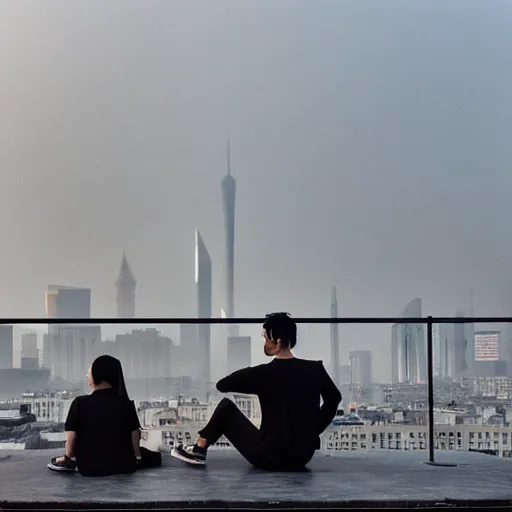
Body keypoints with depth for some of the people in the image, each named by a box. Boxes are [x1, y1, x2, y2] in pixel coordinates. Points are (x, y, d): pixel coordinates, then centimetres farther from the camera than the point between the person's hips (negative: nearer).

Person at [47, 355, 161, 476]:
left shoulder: (80, 403, -11)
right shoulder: (126, 403, -4)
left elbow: (71, 436, -10)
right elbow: (134, 433, -1)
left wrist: (69, 458, 8)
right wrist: (136, 457, 15)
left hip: (90, 468, -2)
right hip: (123, 465, 3)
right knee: (155, 457, 29)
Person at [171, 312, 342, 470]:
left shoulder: (264, 373, -14)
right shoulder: (315, 369, -2)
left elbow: (222, 385, -2)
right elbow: (334, 398, 14)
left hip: (271, 457, -5)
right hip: (303, 457, 5)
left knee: (226, 407, 12)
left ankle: (198, 451, 24)